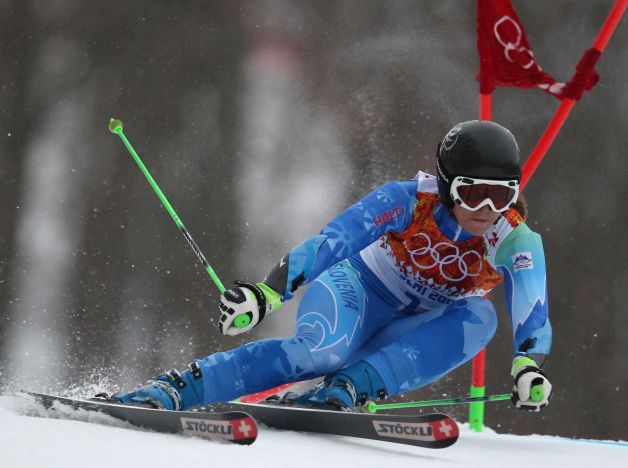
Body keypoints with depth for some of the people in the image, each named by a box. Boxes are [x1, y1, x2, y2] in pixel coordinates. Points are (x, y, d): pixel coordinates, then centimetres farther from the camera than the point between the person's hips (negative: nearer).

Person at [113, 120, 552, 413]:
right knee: (323, 348, -38)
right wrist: (267, 293, -43)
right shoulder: (406, 202, -22)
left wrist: (529, 368, -52)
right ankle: (169, 390, -35)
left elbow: (533, 315, -32)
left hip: (408, 335, 3)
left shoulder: (516, 243, -18)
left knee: (478, 318, -31)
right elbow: (331, 243, -30)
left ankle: (342, 391, -38)